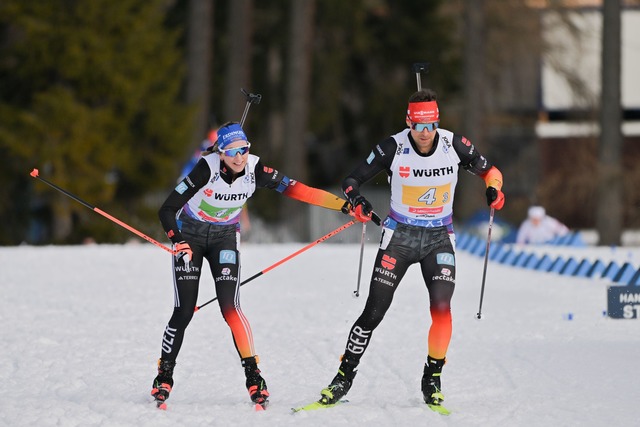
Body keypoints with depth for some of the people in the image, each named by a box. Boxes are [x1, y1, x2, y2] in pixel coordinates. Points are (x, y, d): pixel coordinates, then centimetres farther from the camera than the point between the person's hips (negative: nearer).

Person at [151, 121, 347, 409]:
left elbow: (297, 190, -20)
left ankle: (253, 375, -10)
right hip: (190, 234, -2)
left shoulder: (255, 169, -20)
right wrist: (177, 241, -43)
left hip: (225, 237, 2)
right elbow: (168, 209, -26)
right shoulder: (207, 168, -28)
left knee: (230, 307, -15)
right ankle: (164, 377, 9)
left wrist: (345, 204, -26)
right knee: (184, 311, -8)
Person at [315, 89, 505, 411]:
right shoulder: (393, 147, -14)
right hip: (400, 236, -1)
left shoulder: (454, 145, -11)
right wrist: (356, 200, -29)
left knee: (441, 309, -18)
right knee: (374, 312, -4)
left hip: (439, 239, 1)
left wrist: (493, 188, -17)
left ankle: (432, 378, 0)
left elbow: (487, 170, 5)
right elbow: (352, 180, -7)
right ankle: (345, 377, 11)